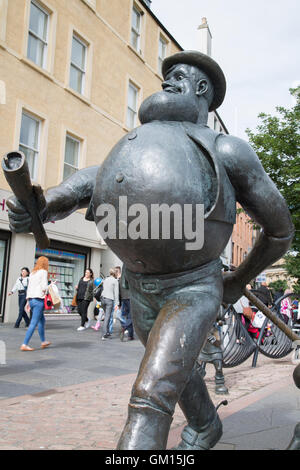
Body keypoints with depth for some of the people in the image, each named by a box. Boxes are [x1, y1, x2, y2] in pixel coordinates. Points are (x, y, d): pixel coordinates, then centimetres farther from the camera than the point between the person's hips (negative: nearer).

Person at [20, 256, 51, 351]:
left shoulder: (32, 272, 16)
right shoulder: (43, 272, -6)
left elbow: (29, 287, 16)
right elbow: (44, 287, -15)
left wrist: (29, 301, 20)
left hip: (31, 299, 8)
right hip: (39, 299, -8)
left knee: (42, 320, 19)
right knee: (34, 323, -6)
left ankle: (43, 342, 25)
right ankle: (24, 345, -8)